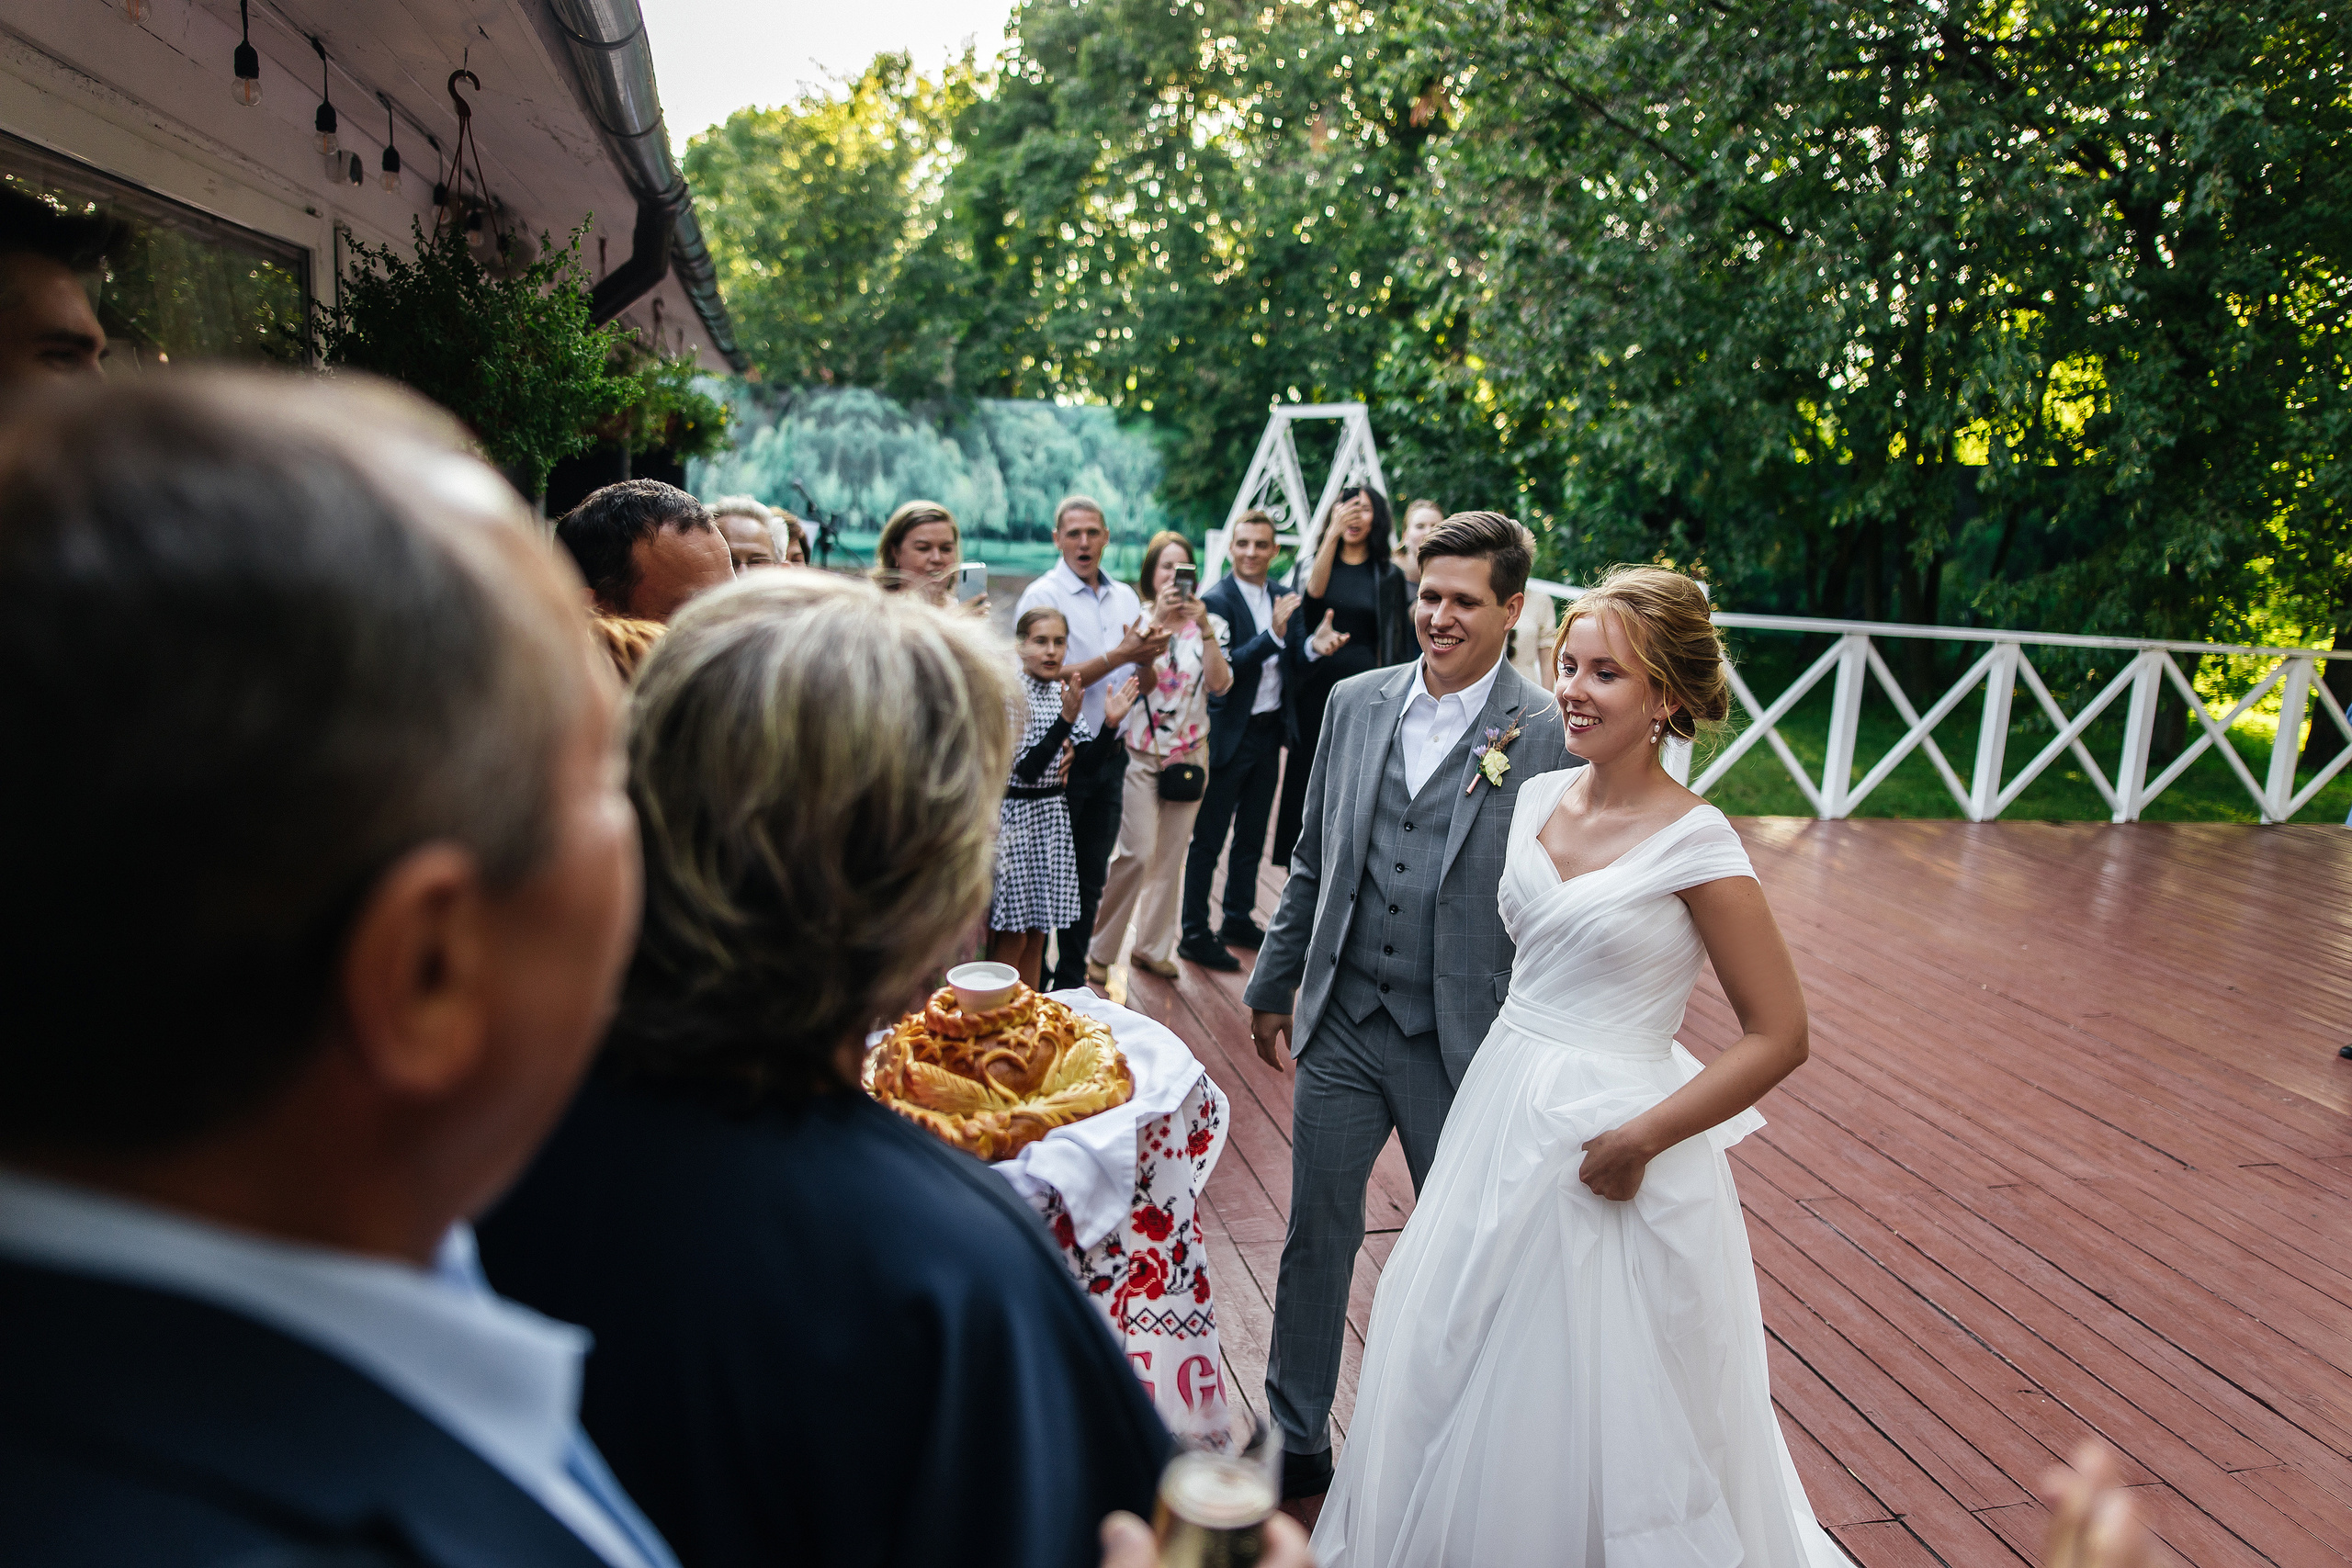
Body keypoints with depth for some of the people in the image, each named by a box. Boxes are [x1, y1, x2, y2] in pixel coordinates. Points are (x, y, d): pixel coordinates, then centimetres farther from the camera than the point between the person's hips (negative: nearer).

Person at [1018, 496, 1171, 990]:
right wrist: (1119, 656, -19)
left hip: (1110, 752, 6)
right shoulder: (1042, 595, -8)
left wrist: (1150, 655, -9)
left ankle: (1072, 981, 26)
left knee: (1090, 876, 13)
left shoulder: (1125, 596, 11)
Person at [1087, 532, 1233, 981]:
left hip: (1190, 753, 4)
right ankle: (1099, 948, 4)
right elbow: (1141, 679, -17)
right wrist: (1158, 621, -24)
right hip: (1140, 753, -3)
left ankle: (1153, 946, 24)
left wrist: (1204, 627, -18)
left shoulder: (1211, 624, 4)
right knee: (1139, 853, -11)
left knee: (1172, 854, 9)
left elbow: (1219, 684, -9)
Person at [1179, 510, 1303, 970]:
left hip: (1269, 731, 7)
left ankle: (1238, 919, 32)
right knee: (1208, 840, 2)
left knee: (1252, 836, 18)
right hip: (1230, 736, -7)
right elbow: (1225, 667, -24)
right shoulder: (1215, 601, -13)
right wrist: (1273, 634, -30)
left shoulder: (1280, 599, 7)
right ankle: (1195, 935, 11)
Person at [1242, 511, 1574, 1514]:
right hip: (1341, 1026, 4)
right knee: (1317, 1234, 14)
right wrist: (1272, 985, 14)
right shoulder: (1357, 703, 4)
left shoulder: (1549, 735, -10)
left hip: (1464, 1046, -4)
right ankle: (1297, 1444, 34)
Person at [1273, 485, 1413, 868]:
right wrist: (1333, 531, -26)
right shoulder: (1312, 563, 8)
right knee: (1309, 780, 3)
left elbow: (1397, 643, 7)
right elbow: (1313, 592, -16)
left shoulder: (1389, 575, 8)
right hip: (1317, 689, 1)